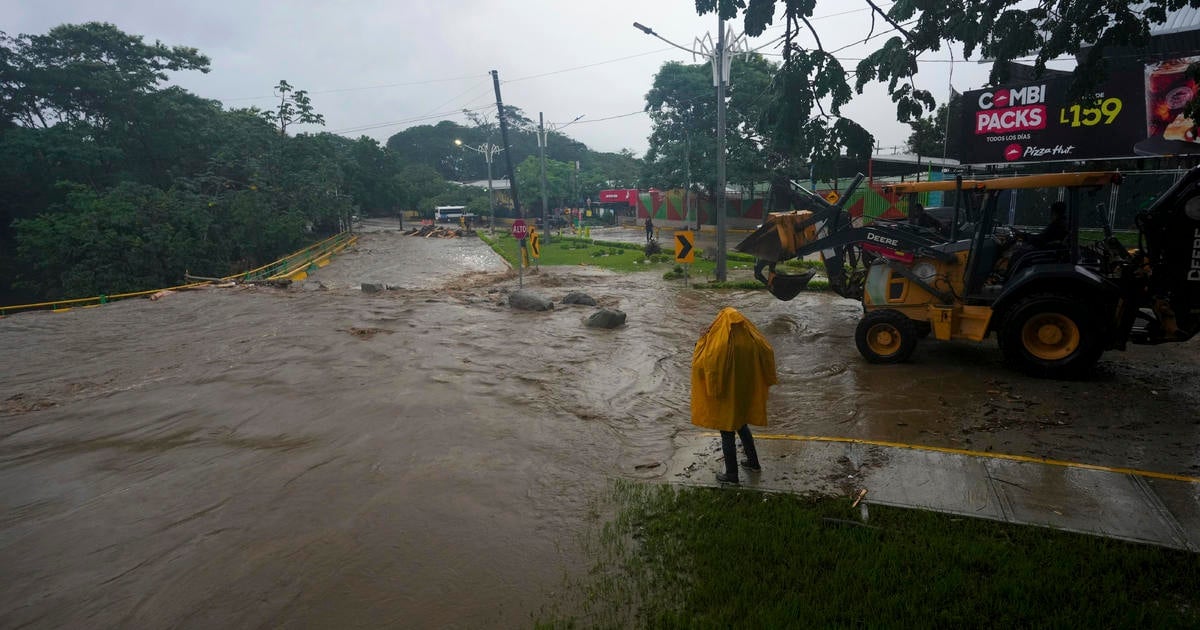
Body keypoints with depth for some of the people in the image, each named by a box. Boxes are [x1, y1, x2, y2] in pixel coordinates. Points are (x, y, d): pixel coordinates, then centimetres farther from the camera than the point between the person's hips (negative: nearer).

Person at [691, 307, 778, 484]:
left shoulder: (718, 347, -28)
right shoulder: (752, 342, -12)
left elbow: (700, 363, -18)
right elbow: (768, 352, 6)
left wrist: (702, 341, -7)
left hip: (725, 398, -5)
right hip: (745, 395, 6)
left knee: (727, 435, 10)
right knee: (742, 426, 29)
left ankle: (731, 474, 23)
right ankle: (753, 461, 42)